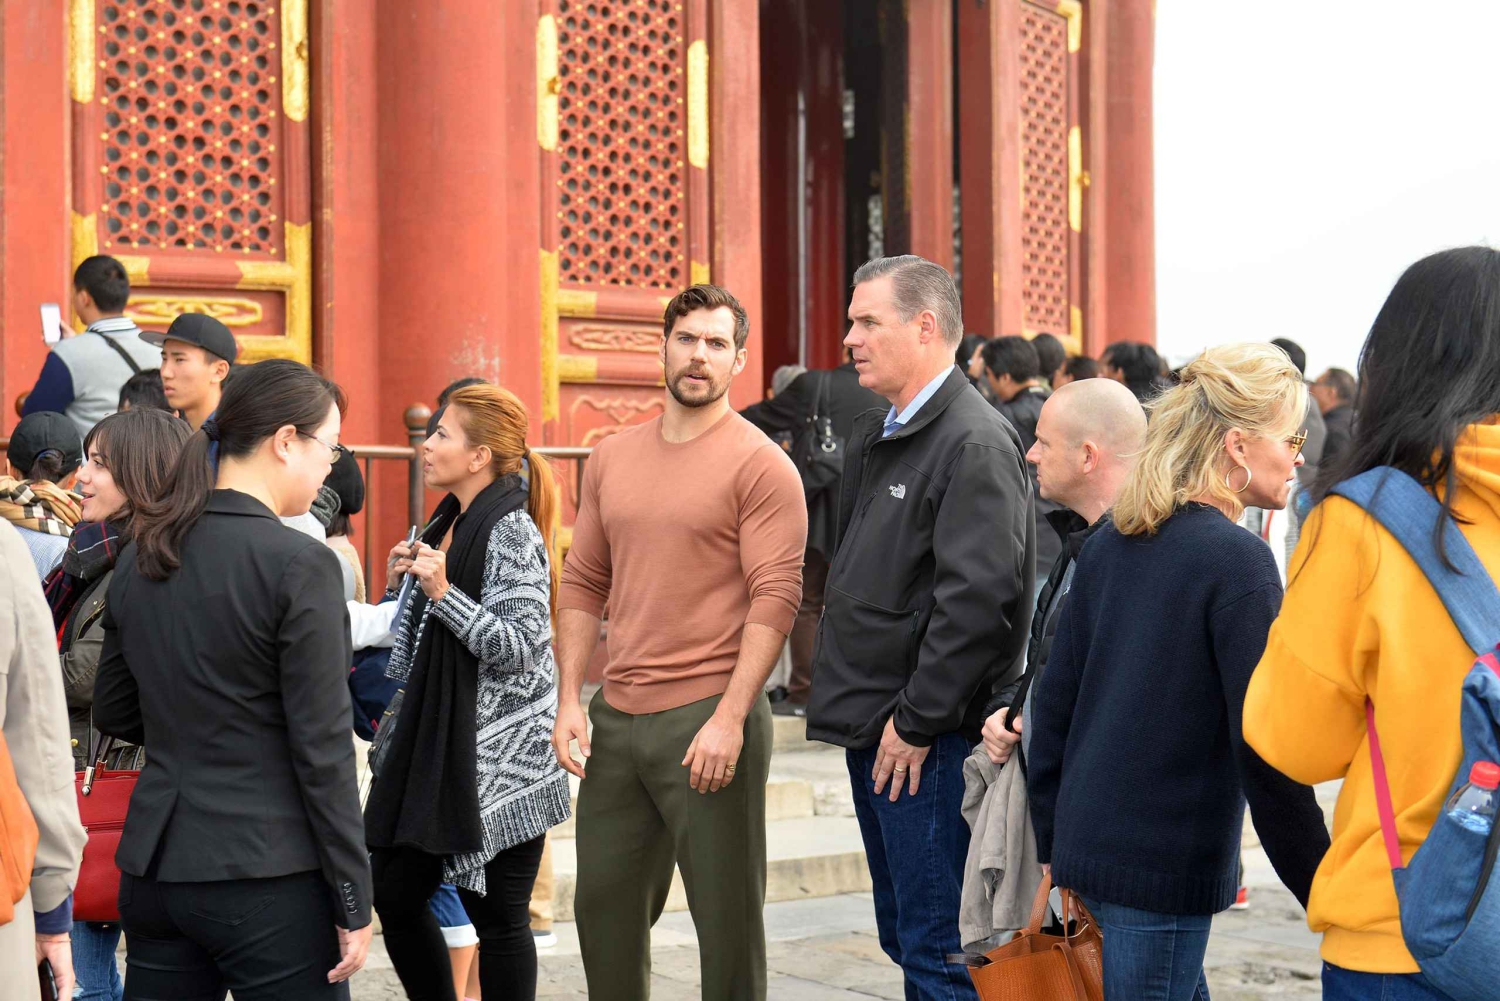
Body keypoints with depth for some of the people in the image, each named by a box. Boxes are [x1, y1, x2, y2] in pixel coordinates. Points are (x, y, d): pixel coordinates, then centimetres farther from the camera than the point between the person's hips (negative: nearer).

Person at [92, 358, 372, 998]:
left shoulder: (140, 557, 6)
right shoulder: (298, 564, -14)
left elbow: (114, 713, 17)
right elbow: (322, 752, -14)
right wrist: (354, 902, -8)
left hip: (152, 869, 7)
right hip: (267, 878, -6)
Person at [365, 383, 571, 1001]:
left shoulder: (511, 531, -14)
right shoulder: (449, 520, 12)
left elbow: (520, 648, -21)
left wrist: (442, 592, -25)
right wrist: (404, 583, 5)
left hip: (496, 758, -9)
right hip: (433, 741, 9)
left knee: (497, 915, 0)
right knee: (393, 891, 11)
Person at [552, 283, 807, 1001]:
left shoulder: (761, 465, -6)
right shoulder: (611, 458, 12)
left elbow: (775, 598, -12)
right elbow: (583, 586, 14)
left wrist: (730, 718, -19)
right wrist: (571, 701, 5)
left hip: (708, 719, -6)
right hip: (615, 719, 6)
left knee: (727, 918, 2)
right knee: (603, 906, 14)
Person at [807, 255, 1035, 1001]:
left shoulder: (975, 443, -14)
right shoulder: (875, 438, 16)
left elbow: (979, 597, -22)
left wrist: (916, 721, -19)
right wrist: (861, 708, 15)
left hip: (931, 741, -10)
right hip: (873, 730, 10)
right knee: (903, 938, 17)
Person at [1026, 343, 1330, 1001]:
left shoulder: (1110, 545, 9)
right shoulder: (1237, 560, -13)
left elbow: (1053, 705, 12)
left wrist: (1052, 849, 17)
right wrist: (1323, 891, -9)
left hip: (1086, 847, 8)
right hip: (1165, 869, -8)